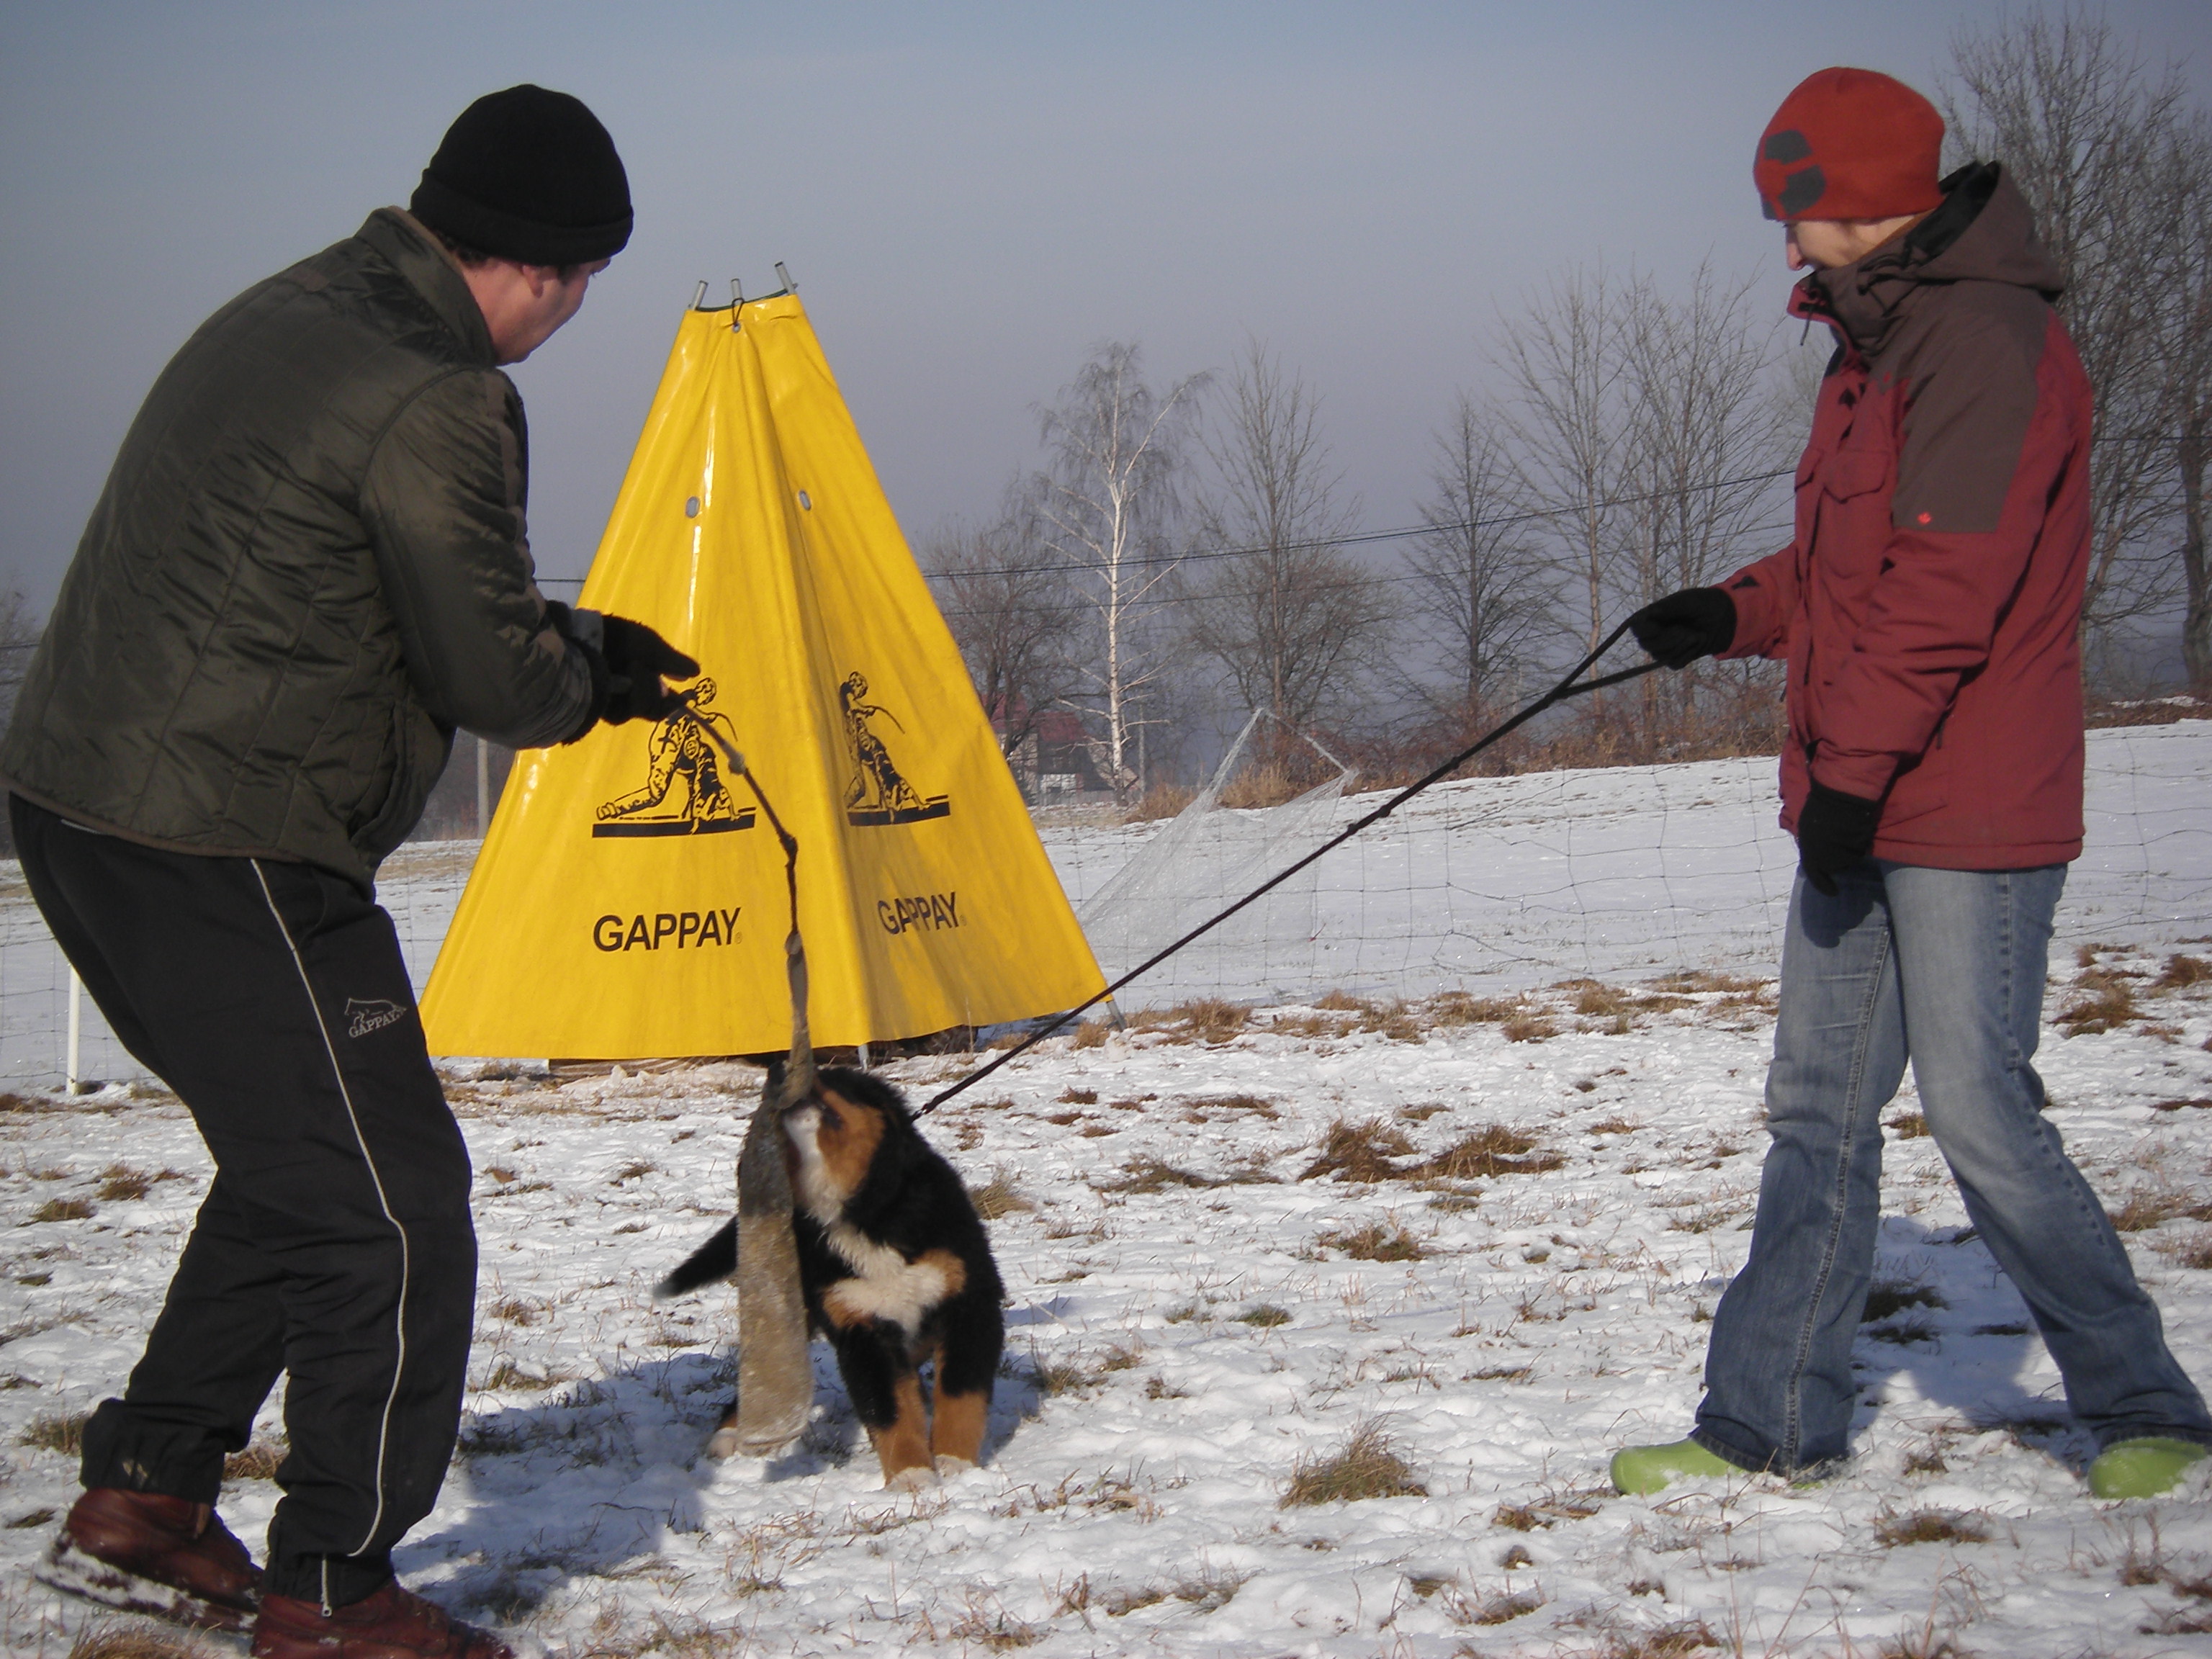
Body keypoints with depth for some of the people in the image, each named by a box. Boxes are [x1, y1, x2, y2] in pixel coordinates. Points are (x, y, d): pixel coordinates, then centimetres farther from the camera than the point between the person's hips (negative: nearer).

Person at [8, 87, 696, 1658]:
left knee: (295, 1164, 24)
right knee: (391, 1216, -2)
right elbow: (493, 676, -13)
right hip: (232, 859, -10)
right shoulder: (437, 405, -17)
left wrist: (569, 644, 16)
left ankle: (141, 1502, 29)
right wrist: (589, 665, 10)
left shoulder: (279, 317, 14)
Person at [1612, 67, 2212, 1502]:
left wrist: (1853, 766, -22)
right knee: (1819, 1111, 10)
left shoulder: (1985, 342, -16)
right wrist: (1735, 615, 8)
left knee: (1981, 1113, -6)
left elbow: (1945, 587, -22)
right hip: (1860, 811, 10)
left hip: (1967, 813, -10)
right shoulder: (1882, 342, 17)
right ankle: (1773, 1422, 15)